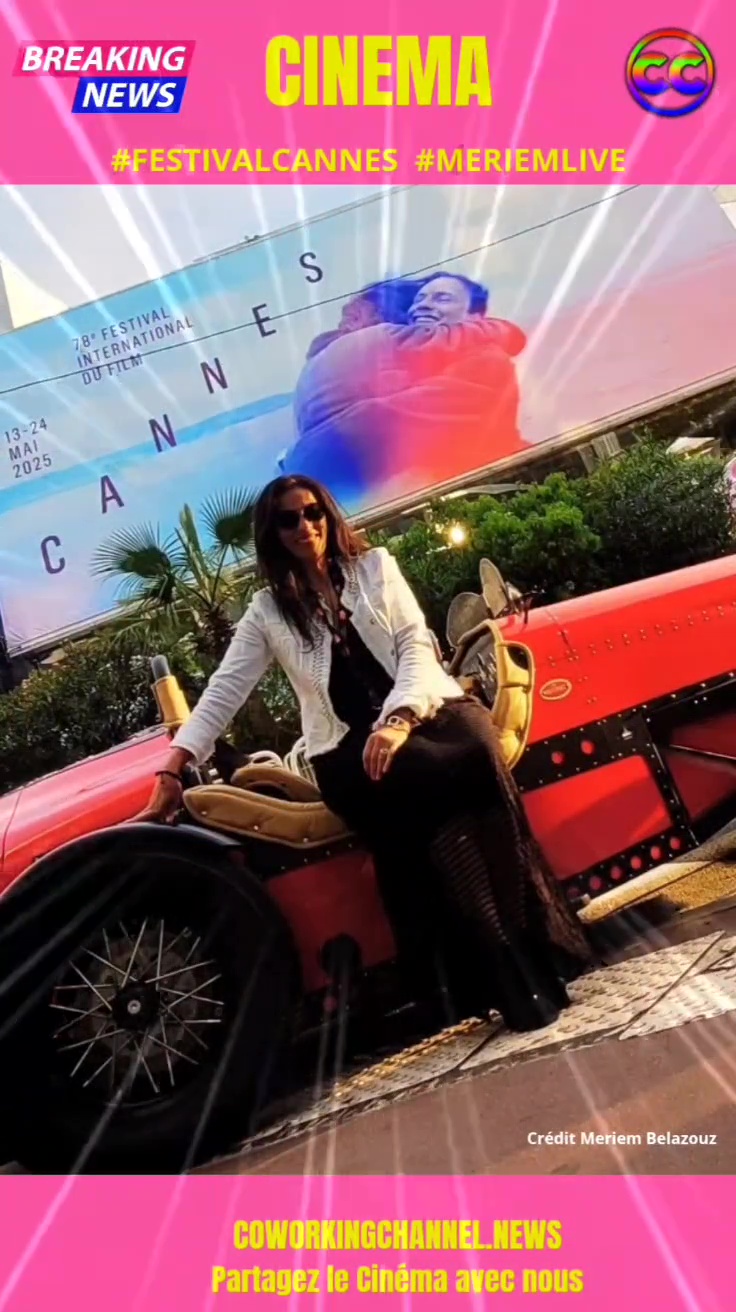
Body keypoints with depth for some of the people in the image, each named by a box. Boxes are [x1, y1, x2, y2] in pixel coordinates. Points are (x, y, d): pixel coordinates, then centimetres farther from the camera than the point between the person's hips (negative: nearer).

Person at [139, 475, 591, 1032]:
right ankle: (515, 981, -26)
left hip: (428, 711, 2)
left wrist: (398, 720, -17)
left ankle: (536, 946, -24)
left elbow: (416, 647, 2)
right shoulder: (268, 610, 14)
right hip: (349, 747, -1)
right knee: (443, 776, -33)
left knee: (476, 754, -34)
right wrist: (173, 769, -1)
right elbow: (222, 692, 10)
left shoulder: (375, 565, 14)